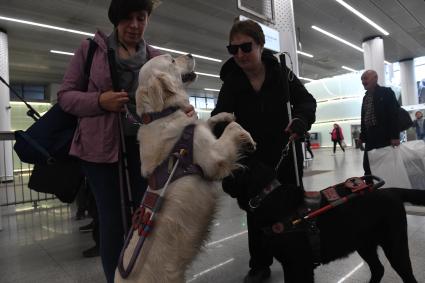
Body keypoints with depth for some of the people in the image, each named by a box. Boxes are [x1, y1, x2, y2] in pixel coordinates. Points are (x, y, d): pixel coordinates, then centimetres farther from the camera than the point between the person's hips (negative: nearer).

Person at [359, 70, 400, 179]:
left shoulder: (386, 92, -2)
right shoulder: (365, 97, 18)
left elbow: (394, 114, -11)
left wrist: (395, 136, -19)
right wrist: (362, 136, 12)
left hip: (384, 136, -6)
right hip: (370, 137, 6)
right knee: (367, 166, 3)